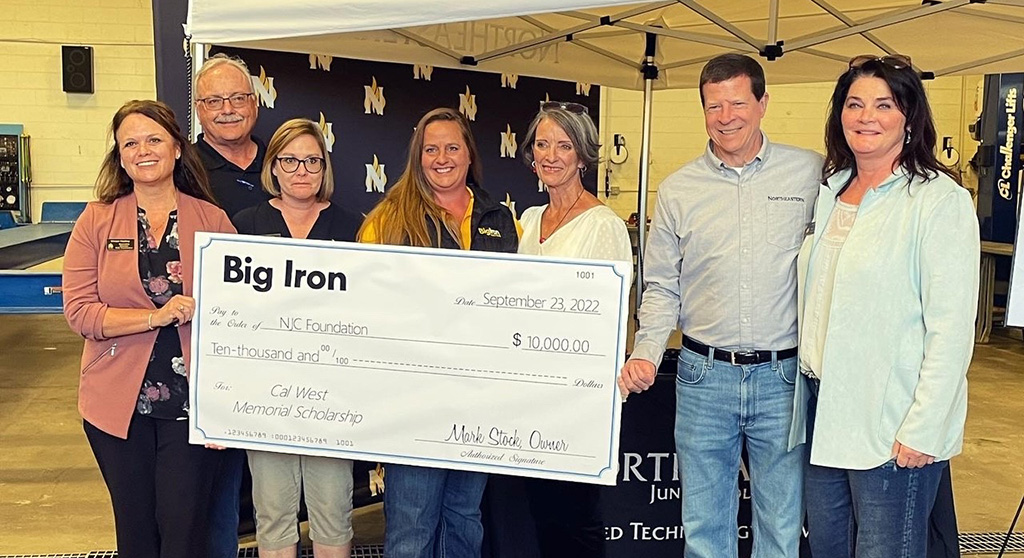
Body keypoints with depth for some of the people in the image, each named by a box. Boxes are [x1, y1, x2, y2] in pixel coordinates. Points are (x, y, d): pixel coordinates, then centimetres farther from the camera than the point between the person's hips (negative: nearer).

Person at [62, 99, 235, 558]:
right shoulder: (97, 220, 1)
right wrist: (155, 317, -19)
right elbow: (78, 310, -6)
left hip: (190, 402, -1)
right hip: (119, 402, 1)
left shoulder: (212, 220, 0)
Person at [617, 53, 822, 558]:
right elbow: (661, 288, 8)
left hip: (784, 376, -1)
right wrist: (646, 351, -7)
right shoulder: (677, 190, 4)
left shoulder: (810, 173, 0)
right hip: (703, 375, 2)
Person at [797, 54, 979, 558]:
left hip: (893, 422, -7)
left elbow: (952, 328, -15)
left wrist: (924, 429, -17)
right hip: (824, 407, 7)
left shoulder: (939, 200, -11)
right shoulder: (830, 191, 11)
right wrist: (810, 379, 12)